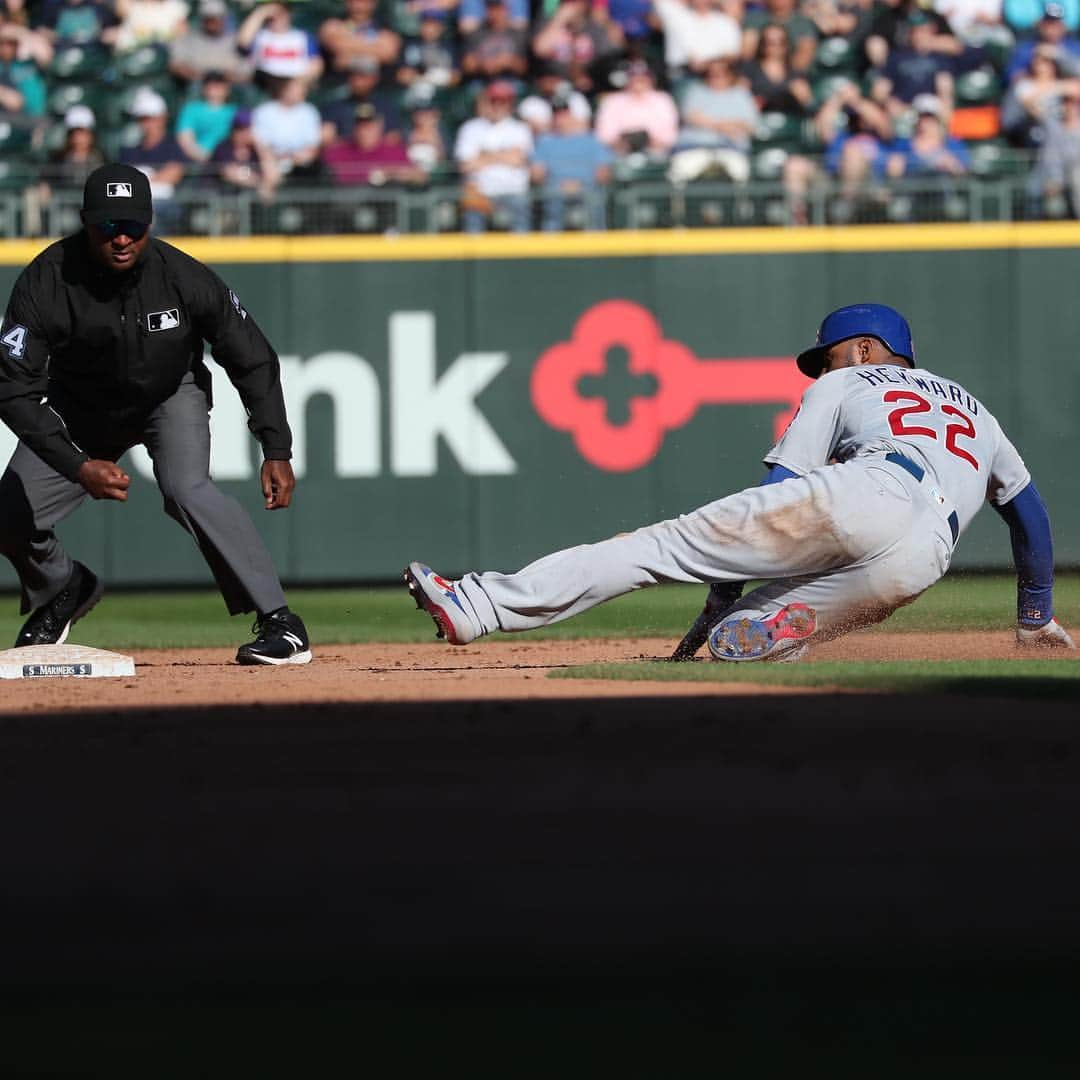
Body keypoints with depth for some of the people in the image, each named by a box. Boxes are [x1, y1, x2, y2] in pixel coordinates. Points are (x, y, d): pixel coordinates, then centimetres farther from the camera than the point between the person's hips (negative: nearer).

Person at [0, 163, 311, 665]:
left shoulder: (184, 278, -28)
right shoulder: (46, 283, -31)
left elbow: (253, 361, -17)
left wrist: (276, 450, -25)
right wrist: (78, 465, -43)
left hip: (171, 398, -2)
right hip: (79, 409, 2)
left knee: (187, 489, -30)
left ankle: (280, 624, -26)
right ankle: (64, 591, 31)